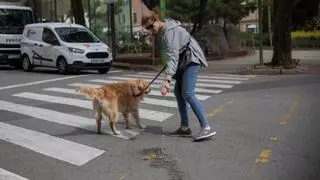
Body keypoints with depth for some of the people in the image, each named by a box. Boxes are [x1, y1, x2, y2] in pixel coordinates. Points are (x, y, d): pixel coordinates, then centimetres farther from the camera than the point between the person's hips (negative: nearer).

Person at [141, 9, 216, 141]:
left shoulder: (170, 31, -22)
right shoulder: (163, 30, 8)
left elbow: (173, 56, -32)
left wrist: (167, 79, -41)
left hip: (192, 60, -10)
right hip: (184, 61, 10)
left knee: (188, 94, -19)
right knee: (178, 91, 8)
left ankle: (206, 128, -20)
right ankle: (184, 127, 13)